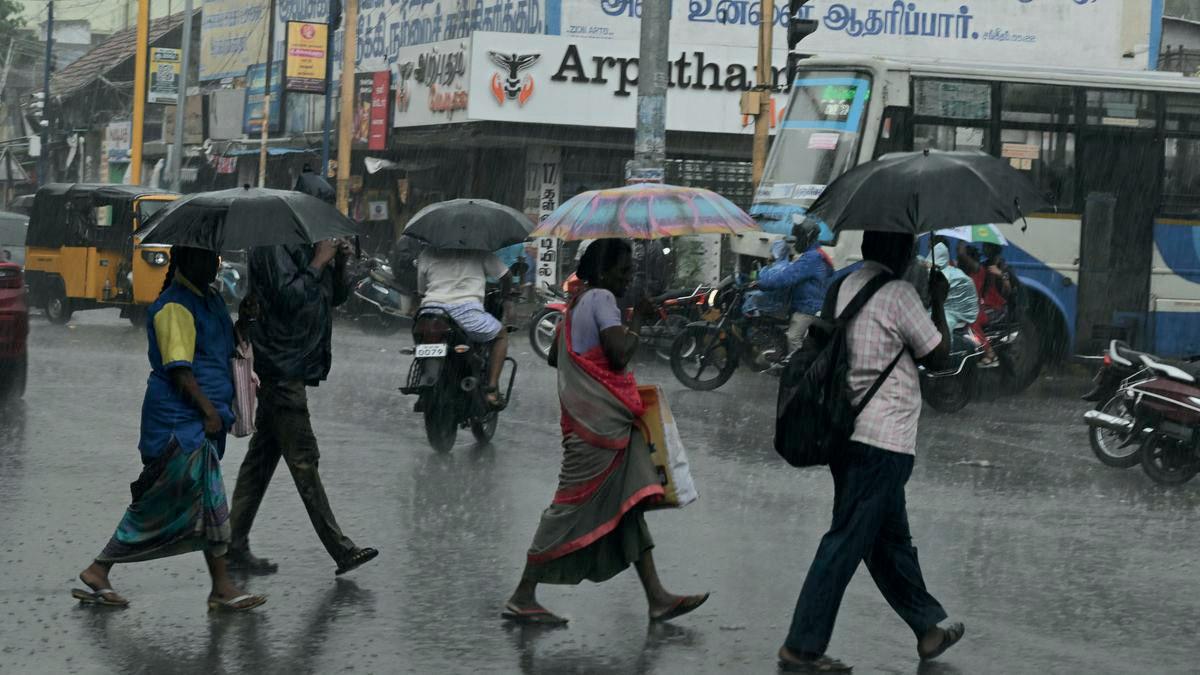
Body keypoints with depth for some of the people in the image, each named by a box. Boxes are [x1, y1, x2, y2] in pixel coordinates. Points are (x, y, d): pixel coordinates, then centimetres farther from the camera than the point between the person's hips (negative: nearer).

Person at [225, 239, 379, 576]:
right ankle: (341, 550, -6)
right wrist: (319, 262, -16)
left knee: (262, 457, 11)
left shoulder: (308, 244, 16)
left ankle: (235, 546, 15)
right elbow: (288, 297, -23)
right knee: (304, 460, -6)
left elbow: (335, 296, 19)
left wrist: (339, 263, 2)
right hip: (281, 366, -10)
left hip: (291, 367, 10)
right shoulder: (273, 245, -13)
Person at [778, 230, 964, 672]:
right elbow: (937, 355, -6)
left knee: (891, 537, 18)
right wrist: (938, 301, 8)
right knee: (846, 543, -4)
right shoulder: (898, 295, -14)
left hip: (847, 433, 9)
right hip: (883, 441, -9)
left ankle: (928, 629, 31)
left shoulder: (847, 287, 9)